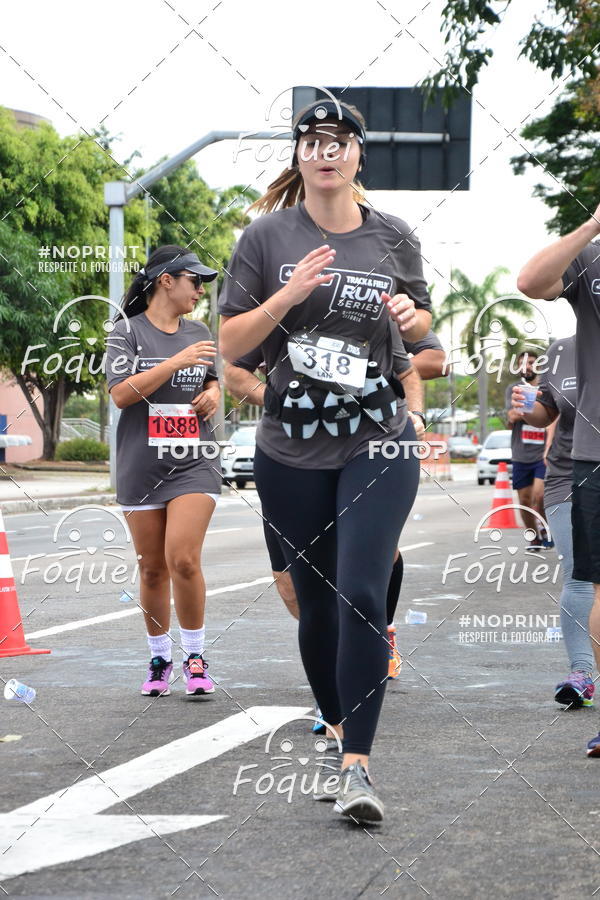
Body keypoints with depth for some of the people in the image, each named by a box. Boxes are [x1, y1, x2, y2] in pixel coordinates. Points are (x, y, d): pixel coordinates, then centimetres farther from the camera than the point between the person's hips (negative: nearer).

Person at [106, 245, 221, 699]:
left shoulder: (198, 332, 12)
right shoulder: (127, 331, -1)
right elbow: (121, 394, -13)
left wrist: (213, 394, 5)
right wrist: (177, 362, -18)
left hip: (194, 464, 1)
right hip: (140, 469, -1)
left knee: (183, 560, -15)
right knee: (153, 569, 5)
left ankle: (195, 655, -2)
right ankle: (160, 659, 20)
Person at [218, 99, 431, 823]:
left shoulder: (393, 238, 4)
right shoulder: (267, 237, 0)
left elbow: (423, 323, 19)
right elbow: (231, 344, 0)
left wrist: (410, 316, -4)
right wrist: (287, 296, -16)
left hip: (377, 444, -1)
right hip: (292, 452, 1)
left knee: (362, 594, -15)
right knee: (315, 601, 9)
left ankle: (356, 765, -15)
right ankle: (335, 724, 31)